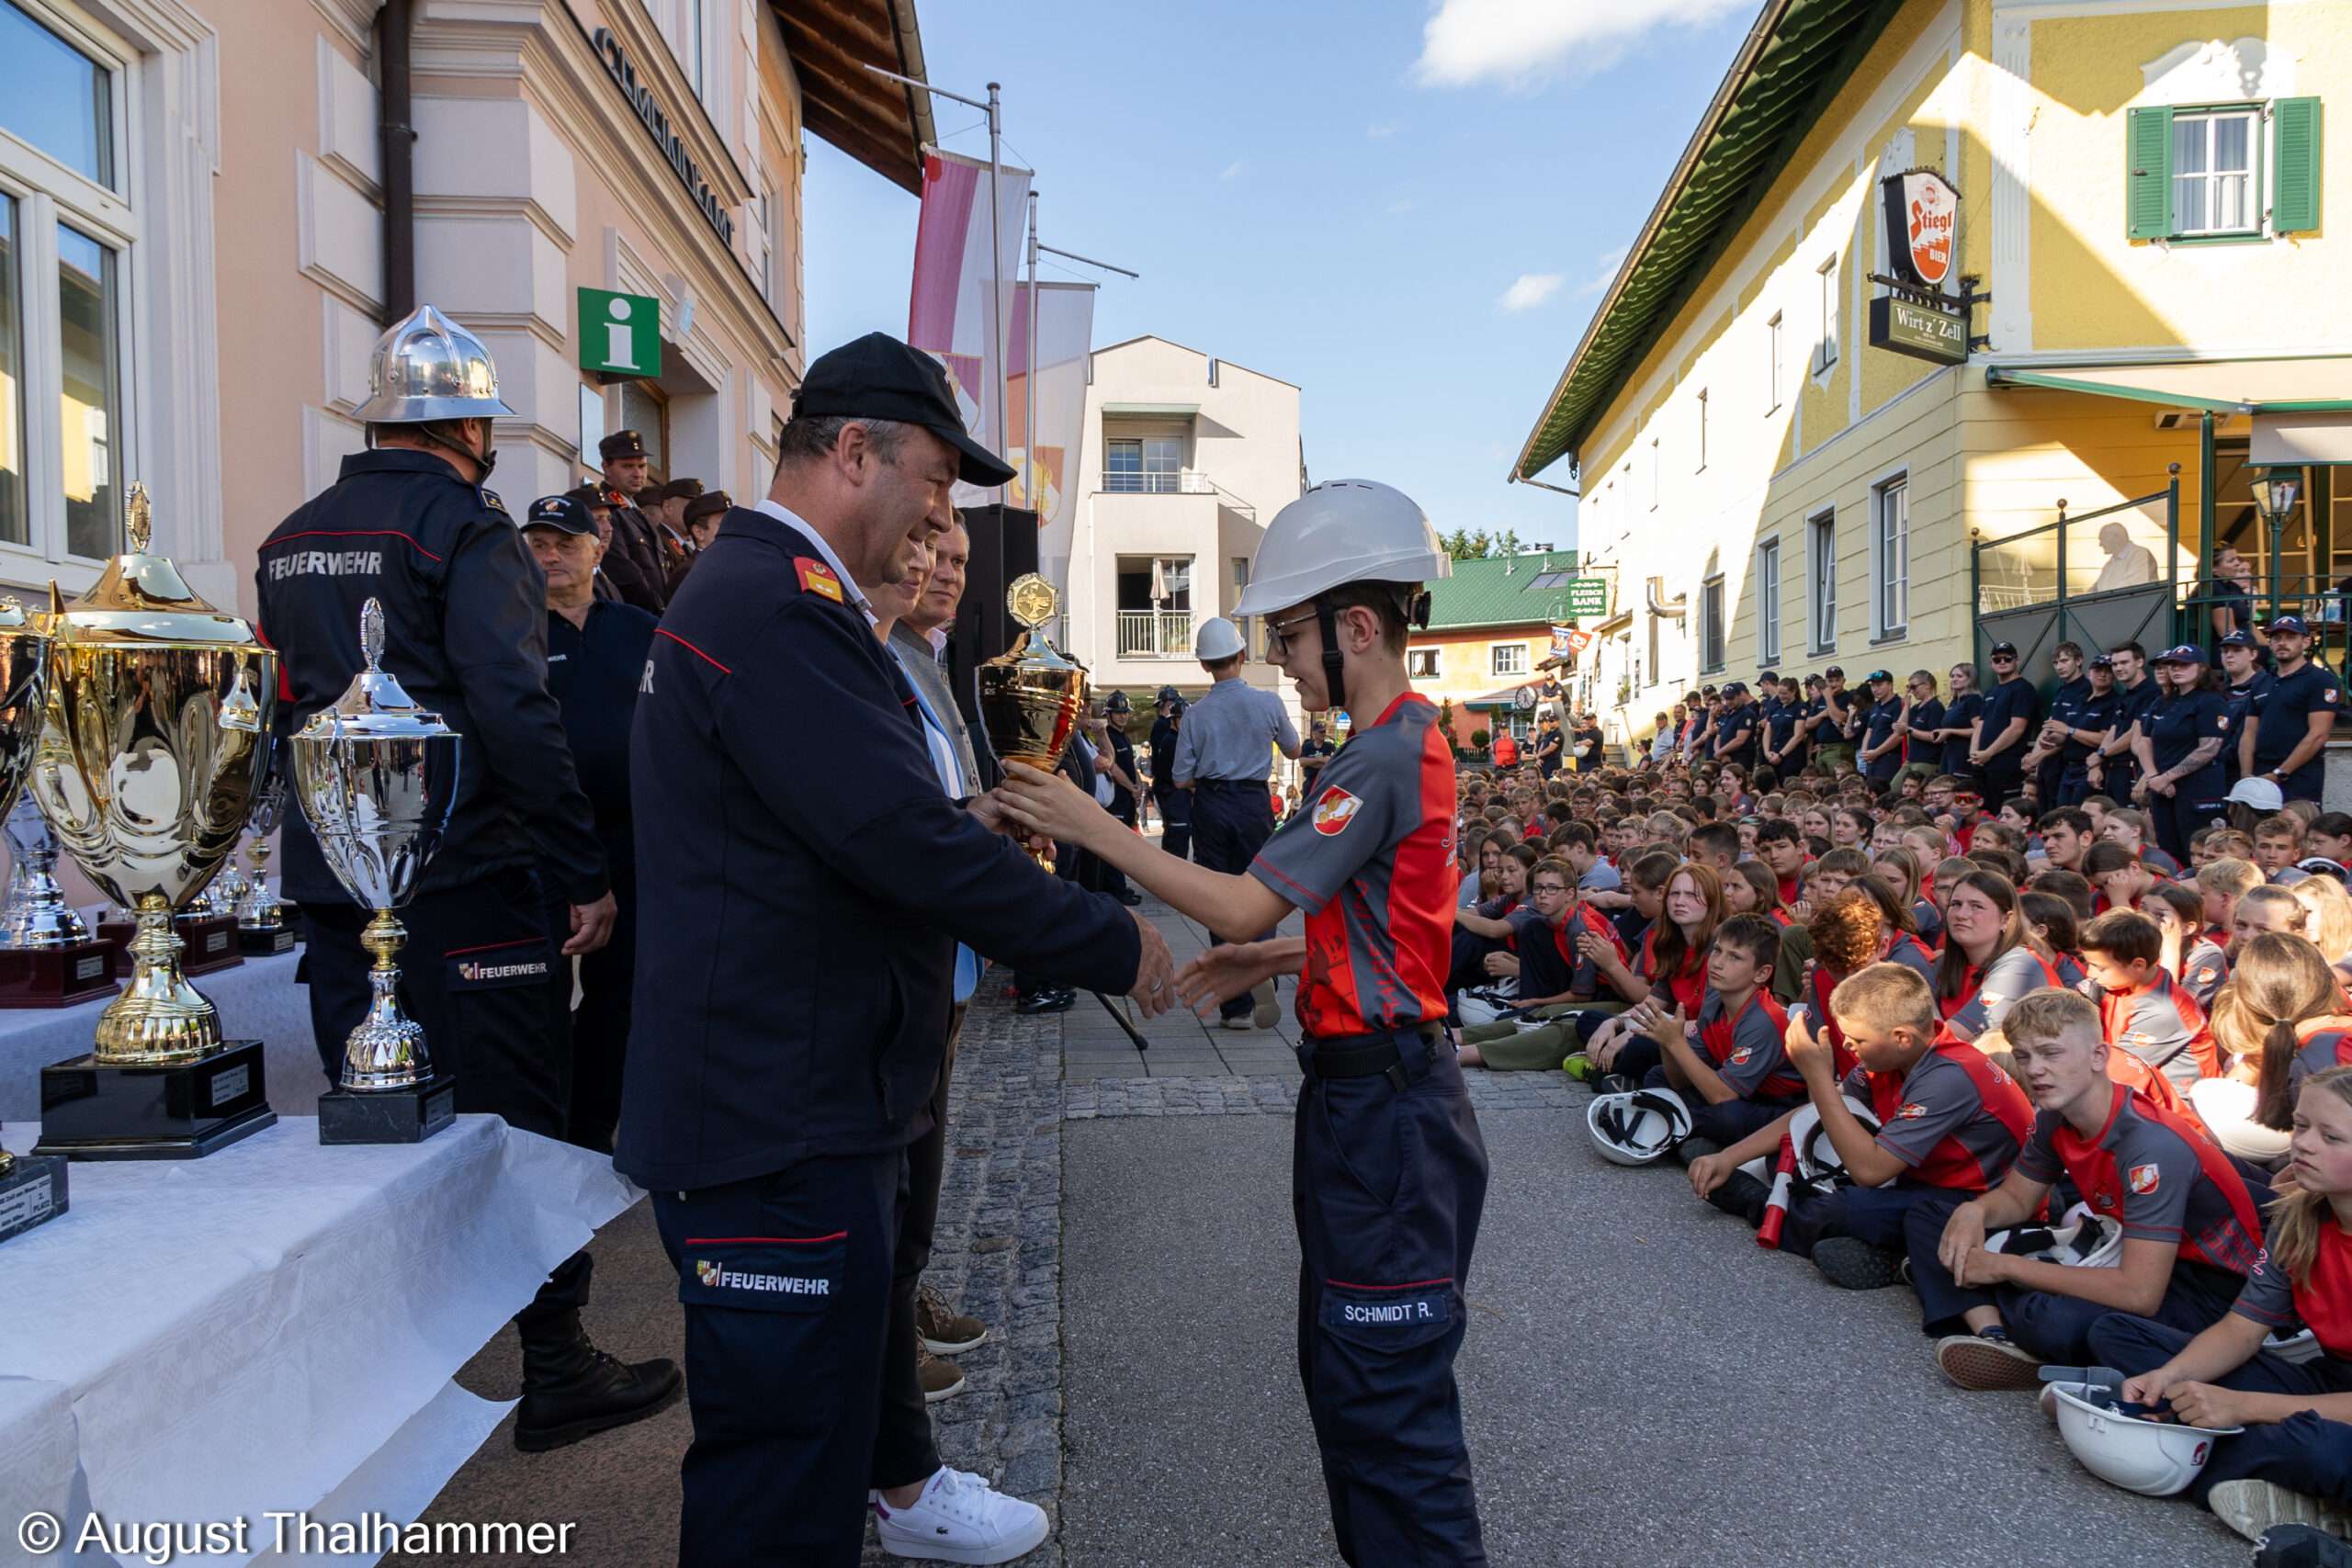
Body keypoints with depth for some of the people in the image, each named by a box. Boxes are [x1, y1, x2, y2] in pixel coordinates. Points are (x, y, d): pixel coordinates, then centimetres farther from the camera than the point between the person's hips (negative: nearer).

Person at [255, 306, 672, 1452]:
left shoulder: (293, 539, 13)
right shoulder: (468, 528, -11)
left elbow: (282, 703, 18)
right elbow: (516, 710, -21)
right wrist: (585, 872, -18)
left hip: (332, 876, 7)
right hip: (464, 879, -7)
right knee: (515, 1111, 2)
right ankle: (556, 1368, 11)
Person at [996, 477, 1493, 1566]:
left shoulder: (1384, 759, -20)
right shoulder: (1401, 743, 13)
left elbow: (1242, 904, -24)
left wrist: (1092, 827, -18)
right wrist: (1274, 958, 7)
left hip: (1385, 1107, -11)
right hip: (1364, 1094, 11)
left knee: (1386, 1396, 1)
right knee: (1341, 1367, 21)